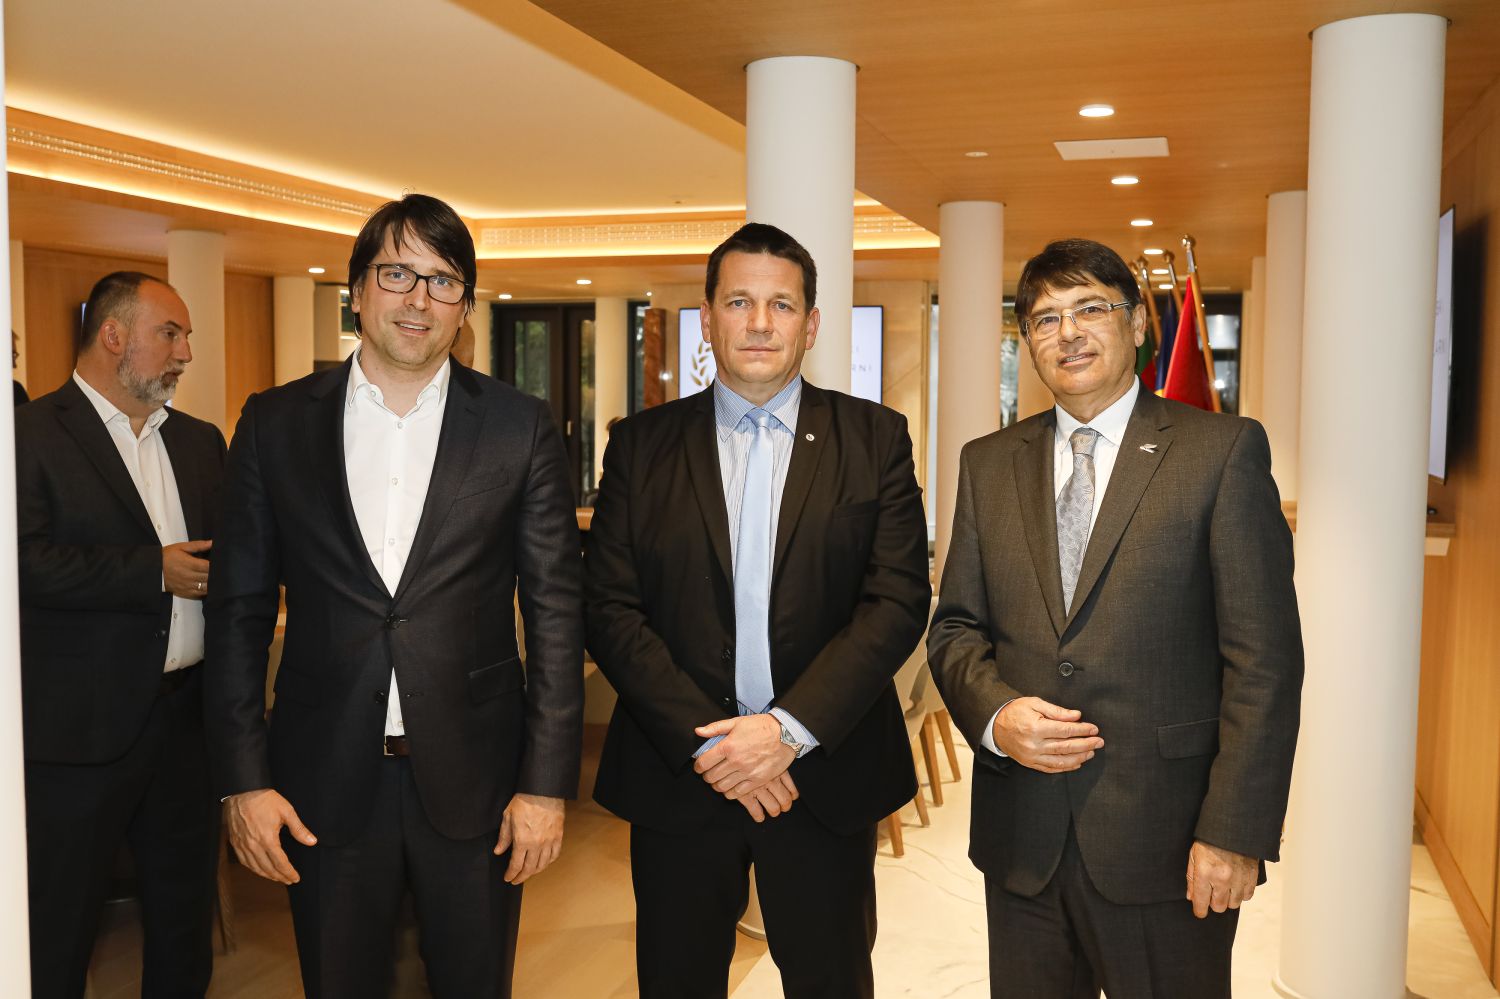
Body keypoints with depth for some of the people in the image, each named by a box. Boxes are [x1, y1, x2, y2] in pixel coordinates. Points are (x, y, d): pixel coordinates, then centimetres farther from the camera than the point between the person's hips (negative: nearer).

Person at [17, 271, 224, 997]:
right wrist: (155, 572, -20)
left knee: (185, 913, 18)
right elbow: (26, 562, -21)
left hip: (189, 713, 6)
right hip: (82, 726, -6)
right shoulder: (31, 434, -8)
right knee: (58, 929, 8)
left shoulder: (200, 442, 13)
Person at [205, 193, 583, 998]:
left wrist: (547, 782, -6)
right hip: (324, 784, 1)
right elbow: (238, 610, 4)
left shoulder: (521, 428, -2)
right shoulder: (275, 424, 2)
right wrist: (242, 779, -1)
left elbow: (555, 612, -2)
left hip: (475, 777, -1)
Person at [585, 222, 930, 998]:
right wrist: (705, 740, -13)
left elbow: (899, 599, -7)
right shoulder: (642, 445, 3)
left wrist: (789, 728, -16)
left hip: (825, 774, 0)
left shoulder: (875, 438, 1)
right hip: (678, 774, 1)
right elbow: (610, 609, -3)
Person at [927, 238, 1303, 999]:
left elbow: (1263, 657, -8)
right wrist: (994, 713, -10)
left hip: (1166, 845, -3)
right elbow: (954, 627, 10)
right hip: (1021, 842, 4)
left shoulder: (1223, 450, -4)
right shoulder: (988, 464, 9)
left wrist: (1233, 831, -13)